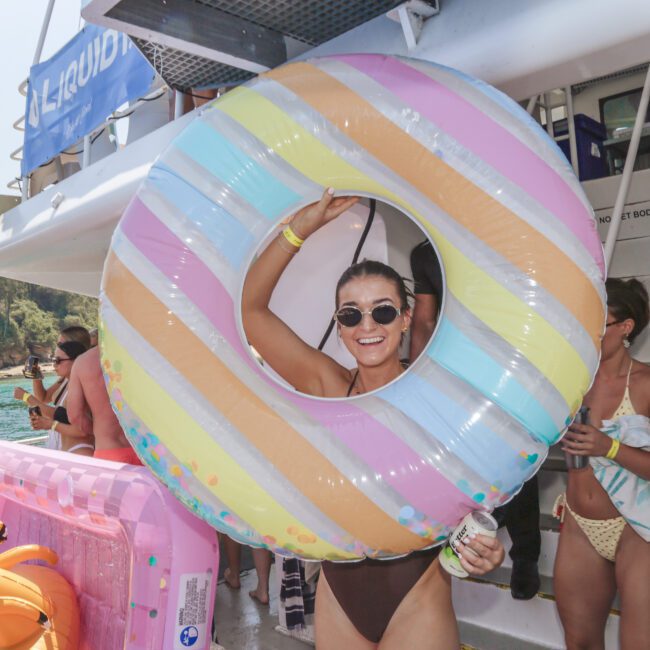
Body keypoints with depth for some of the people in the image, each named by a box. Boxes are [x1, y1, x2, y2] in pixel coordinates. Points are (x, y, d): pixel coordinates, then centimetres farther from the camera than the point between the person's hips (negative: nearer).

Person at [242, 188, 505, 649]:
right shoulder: (327, 385, -7)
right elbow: (252, 308, -13)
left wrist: (481, 547, -24)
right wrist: (301, 228, -20)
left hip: (416, 599, -2)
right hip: (337, 597, 3)